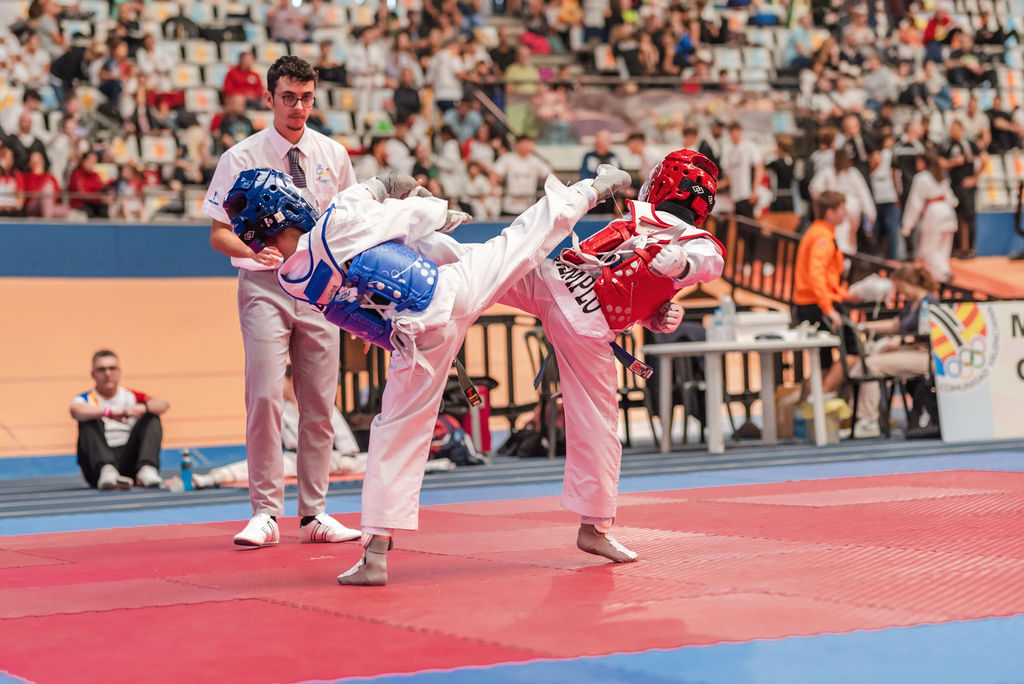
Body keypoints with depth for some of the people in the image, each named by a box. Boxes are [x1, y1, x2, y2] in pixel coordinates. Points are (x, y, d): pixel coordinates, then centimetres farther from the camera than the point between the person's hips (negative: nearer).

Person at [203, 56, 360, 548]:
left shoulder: (332, 155, 7)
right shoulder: (242, 158, -2)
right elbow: (218, 233, 0)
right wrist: (252, 249, -20)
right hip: (265, 285, -3)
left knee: (319, 403, 4)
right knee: (265, 397, -13)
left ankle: (314, 513, 12)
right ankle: (265, 513, -5)